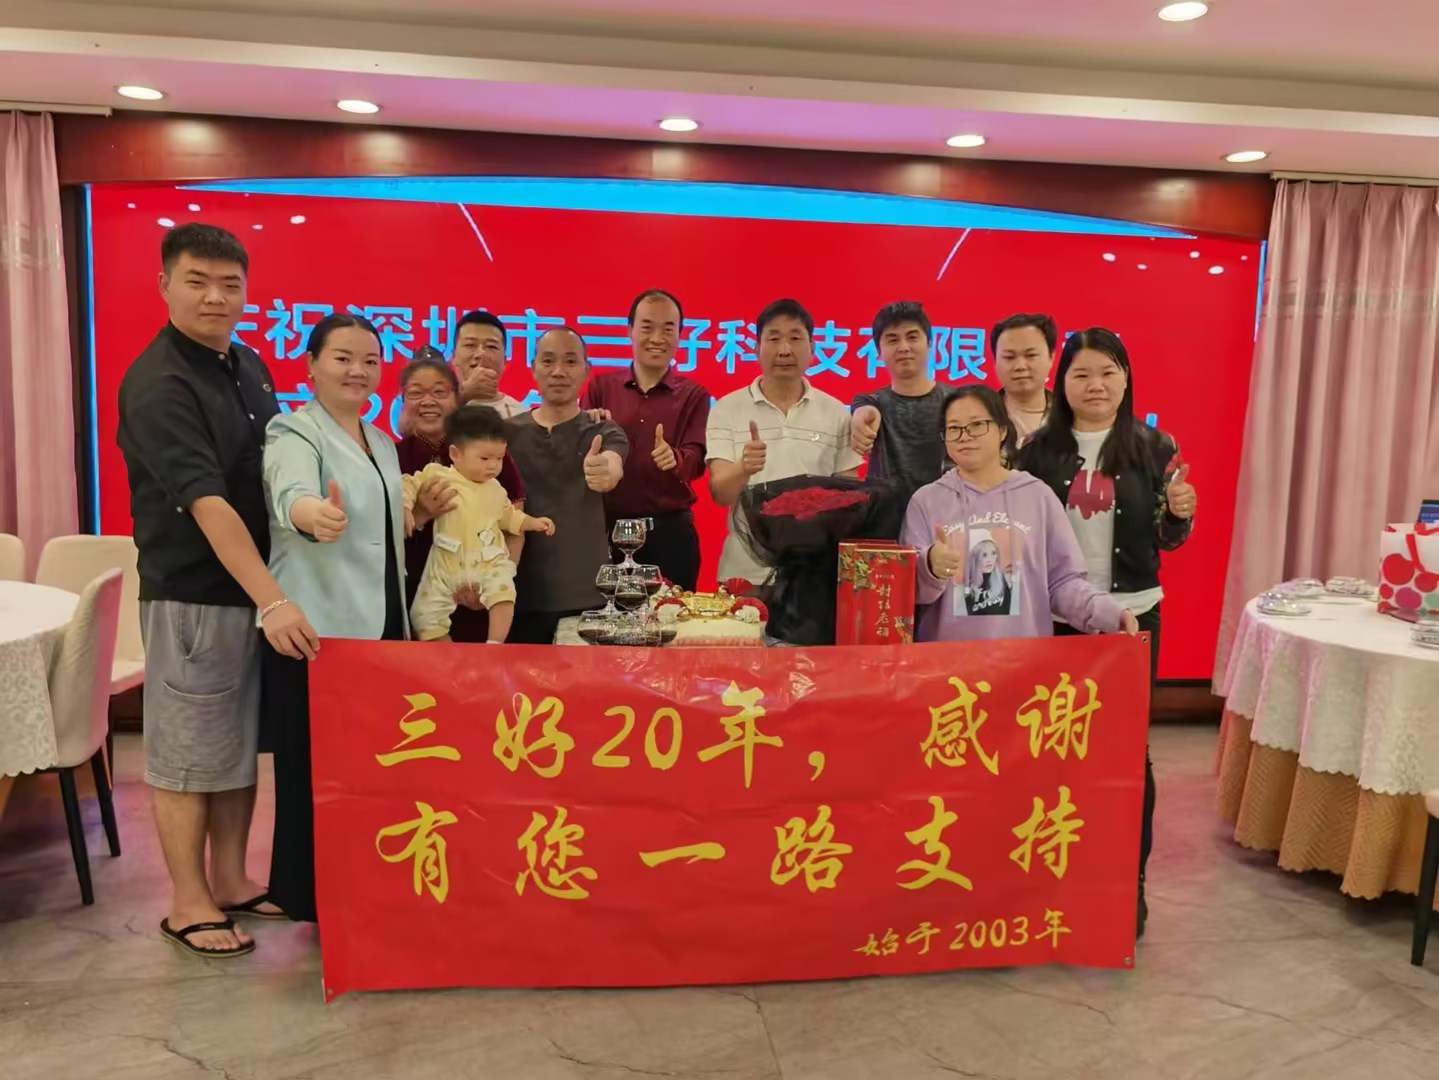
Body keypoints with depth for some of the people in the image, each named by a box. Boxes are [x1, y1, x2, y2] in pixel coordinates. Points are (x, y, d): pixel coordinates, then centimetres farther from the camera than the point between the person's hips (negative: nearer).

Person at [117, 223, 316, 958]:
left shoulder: (249, 366, 8)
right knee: (187, 753, 5)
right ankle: (188, 904, 19)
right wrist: (273, 600, -30)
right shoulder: (157, 383, -17)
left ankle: (232, 882, 30)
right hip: (190, 595, -8)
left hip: (254, 588, 8)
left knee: (241, 745, 16)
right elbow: (206, 502, -26)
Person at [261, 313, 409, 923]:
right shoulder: (294, 432, -9)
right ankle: (315, 898, 13)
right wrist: (314, 513, -54)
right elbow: (292, 495, -34)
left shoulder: (382, 443, 16)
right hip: (317, 631, -8)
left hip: (379, 625, 8)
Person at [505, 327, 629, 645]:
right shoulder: (507, 431, 4)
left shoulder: (604, 432, 0)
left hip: (588, 595, -1)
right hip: (522, 595, 1)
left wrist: (607, 470, -46)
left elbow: (613, 468, -23)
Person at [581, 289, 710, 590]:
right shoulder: (600, 387, 7)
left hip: (670, 530, -1)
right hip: (608, 528, 1)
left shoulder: (694, 395, 4)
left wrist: (675, 458, -31)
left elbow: (697, 460, -9)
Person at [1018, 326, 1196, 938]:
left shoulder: (1154, 447, 1)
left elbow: (1167, 541, 5)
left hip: (1131, 614, 0)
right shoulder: (1040, 450, 1)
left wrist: (1180, 513, -15)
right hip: (1057, 615, 1)